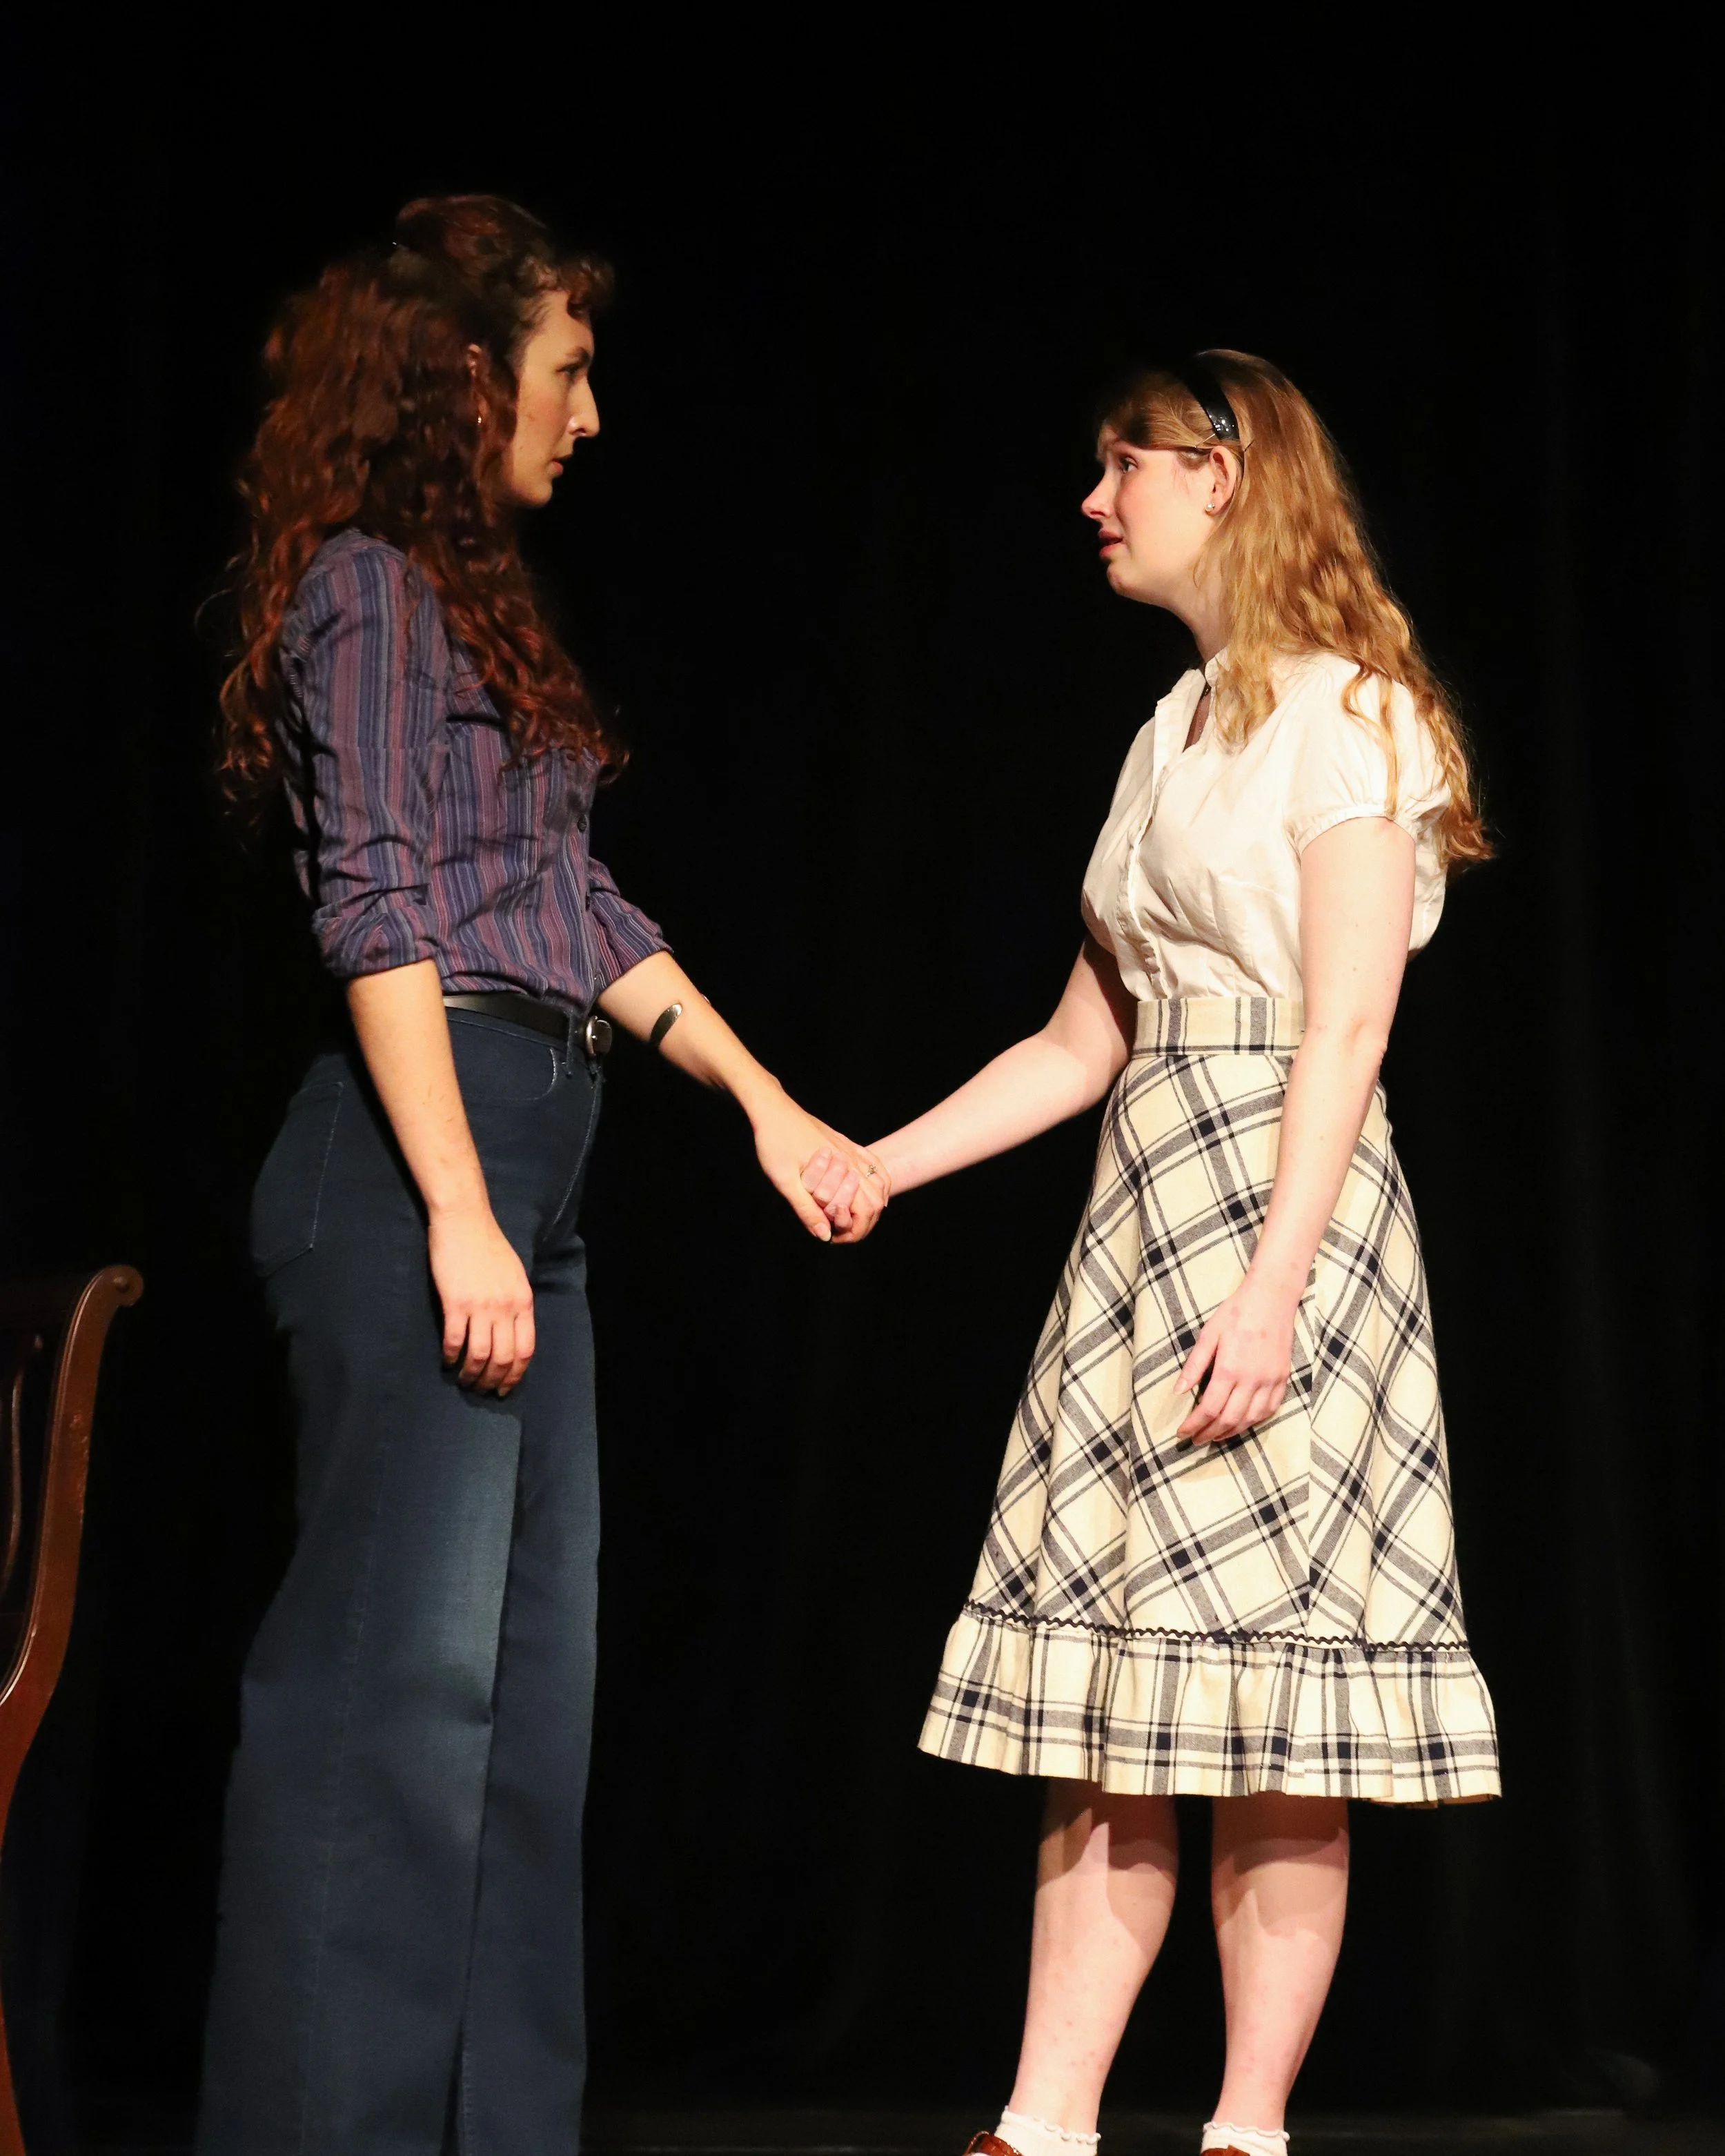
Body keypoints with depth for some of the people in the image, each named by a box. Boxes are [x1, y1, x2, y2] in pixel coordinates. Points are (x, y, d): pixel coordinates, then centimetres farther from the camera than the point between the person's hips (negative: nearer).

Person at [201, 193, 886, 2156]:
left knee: (529, 1675, 9)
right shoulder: (367, 587, -5)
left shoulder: (468, 601, 22)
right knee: (401, 1661, -10)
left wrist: (769, 1105, 25)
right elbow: (378, 912, -14)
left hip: (522, 1163, 10)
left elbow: (578, 909, 24)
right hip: (416, 1162, -10)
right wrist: (458, 1211, -20)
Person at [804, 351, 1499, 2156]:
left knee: (1265, 1708, -4)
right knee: (1107, 1697, 4)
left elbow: (1346, 1027, -13)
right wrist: (877, 1165, 15)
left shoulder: (1343, 712, -4)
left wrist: (1272, 1285, -20)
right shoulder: (1178, 735, 19)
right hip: (1142, 1200, 8)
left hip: (1280, 1210, -8)